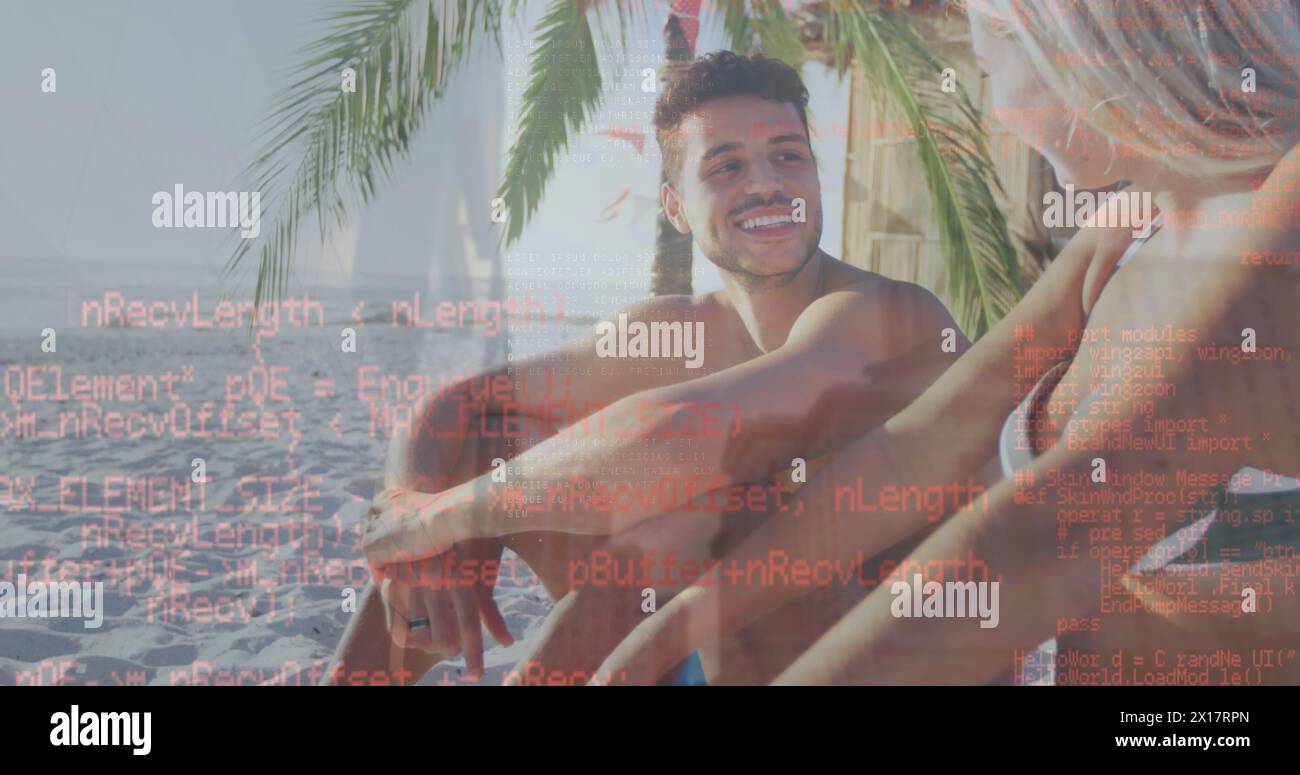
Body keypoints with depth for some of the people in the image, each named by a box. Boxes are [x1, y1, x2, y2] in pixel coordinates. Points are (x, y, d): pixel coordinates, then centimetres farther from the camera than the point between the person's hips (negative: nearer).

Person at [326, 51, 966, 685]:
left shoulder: (892, 315, -23)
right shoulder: (670, 332, -2)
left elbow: (684, 438, -39)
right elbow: (456, 406, 1)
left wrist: (445, 512, -26)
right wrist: (423, 542, -21)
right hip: (724, 658, 6)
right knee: (479, 445, 0)